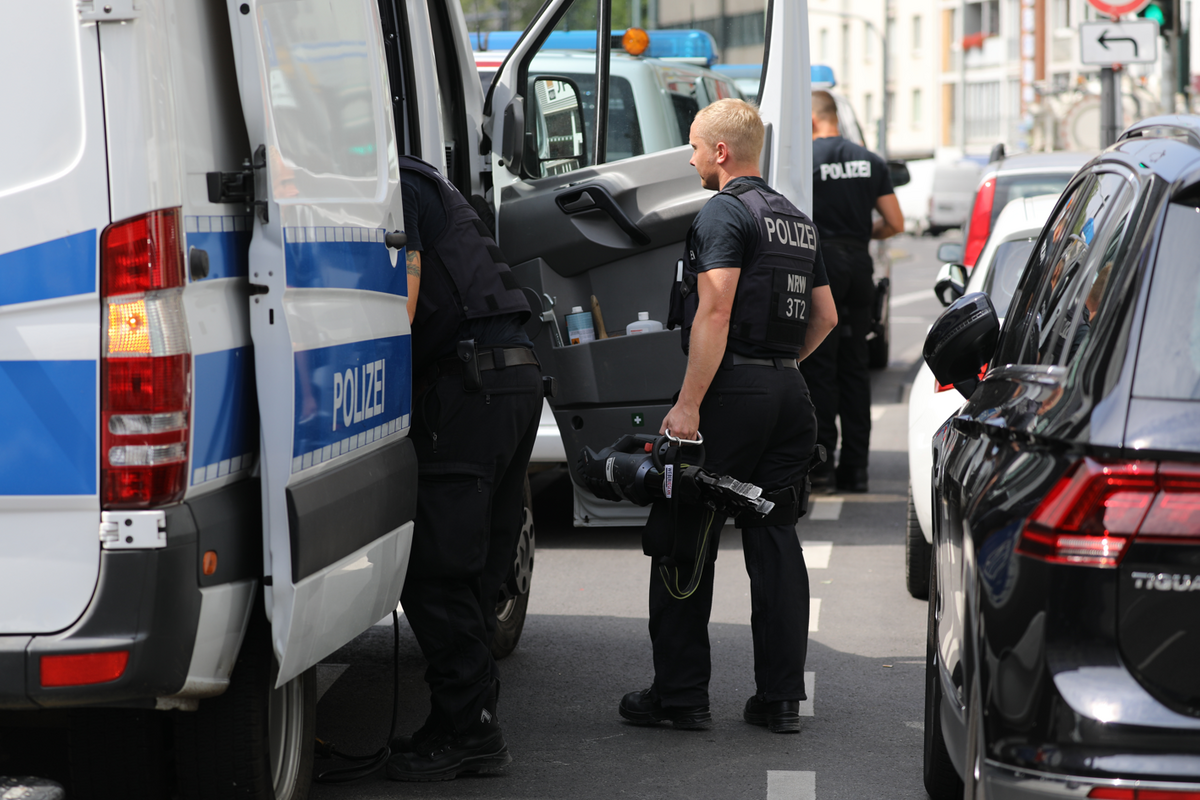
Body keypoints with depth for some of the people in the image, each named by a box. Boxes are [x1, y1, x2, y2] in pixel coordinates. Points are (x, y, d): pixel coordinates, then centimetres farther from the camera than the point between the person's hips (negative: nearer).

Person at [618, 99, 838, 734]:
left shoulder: (724, 213, -9)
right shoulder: (796, 220, 18)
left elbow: (715, 313, -19)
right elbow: (826, 315, 21)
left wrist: (688, 404, -21)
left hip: (731, 393, -8)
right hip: (789, 394, 8)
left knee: (683, 543, 1)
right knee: (775, 540, 9)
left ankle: (680, 694, 3)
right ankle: (781, 698, 8)